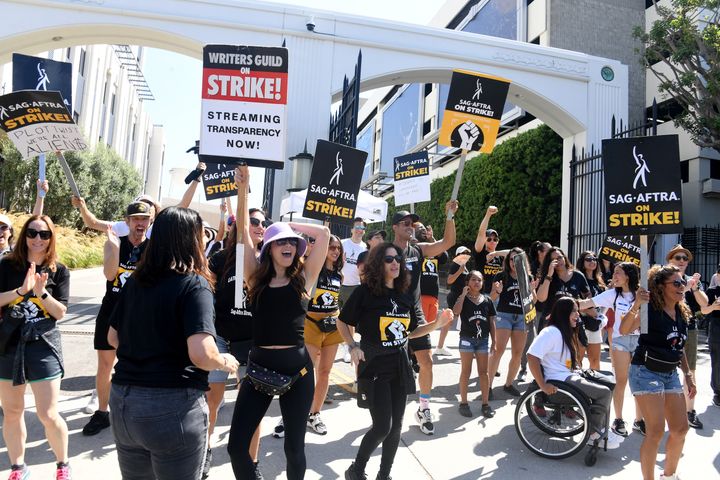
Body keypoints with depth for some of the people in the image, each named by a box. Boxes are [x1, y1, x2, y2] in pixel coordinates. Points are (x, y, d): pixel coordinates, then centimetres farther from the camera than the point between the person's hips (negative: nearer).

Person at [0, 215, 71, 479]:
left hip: (44, 347, -2)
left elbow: (61, 312, -4)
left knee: (48, 414, -2)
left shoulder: (59, 271, -1)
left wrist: (41, 293, -19)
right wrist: (22, 290, -21)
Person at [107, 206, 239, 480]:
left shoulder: (134, 281, 6)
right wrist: (225, 363, -6)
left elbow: (113, 339, 17)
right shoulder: (194, 284, -14)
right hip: (173, 406, -6)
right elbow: (201, 355, -25)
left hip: (123, 401, 7)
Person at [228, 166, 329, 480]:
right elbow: (244, 232, 0)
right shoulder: (256, 277, 4)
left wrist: (290, 224, 6)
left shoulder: (304, 277, 1)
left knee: (294, 447, 11)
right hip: (259, 366, 1)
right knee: (236, 445, 1)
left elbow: (323, 233, -3)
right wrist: (243, 189, -3)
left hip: (297, 367, -1)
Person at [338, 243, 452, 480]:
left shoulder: (407, 294, 5)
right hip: (374, 365, -5)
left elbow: (412, 331, 12)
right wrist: (354, 347, -14)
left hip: (400, 365, 5)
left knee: (396, 426, 9)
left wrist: (437, 323, -2)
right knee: (382, 426, -8)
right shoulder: (365, 291, -10)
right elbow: (342, 322, -1)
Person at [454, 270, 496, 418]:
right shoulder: (463, 299, -3)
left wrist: (493, 342, 5)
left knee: (483, 372, 7)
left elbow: (492, 322, 8)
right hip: (467, 339, -3)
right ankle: (463, 403, 13)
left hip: (483, 340, 3)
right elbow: (456, 311, -24)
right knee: (466, 372, 4)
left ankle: (485, 404, 16)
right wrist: (463, 294, -18)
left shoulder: (487, 300, 4)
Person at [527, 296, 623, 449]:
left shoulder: (565, 332, 15)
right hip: (560, 381, -10)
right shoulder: (551, 332, -18)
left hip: (570, 376, 11)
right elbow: (531, 356, -27)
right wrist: (543, 385, -26)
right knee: (605, 393, -12)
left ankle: (602, 432, 15)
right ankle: (593, 433, 4)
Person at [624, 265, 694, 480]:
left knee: (681, 429, 13)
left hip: (671, 374, 8)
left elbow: (679, 348, 18)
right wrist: (636, 306, -40)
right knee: (656, 432, -8)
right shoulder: (650, 309, -14)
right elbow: (624, 330, -28)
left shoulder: (682, 313, 8)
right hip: (646, 372, -8)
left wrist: (688, 374, 15)